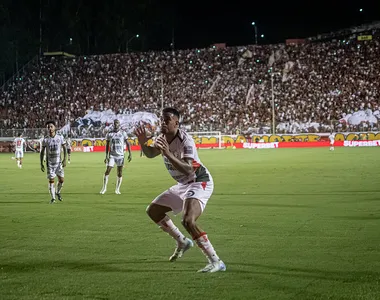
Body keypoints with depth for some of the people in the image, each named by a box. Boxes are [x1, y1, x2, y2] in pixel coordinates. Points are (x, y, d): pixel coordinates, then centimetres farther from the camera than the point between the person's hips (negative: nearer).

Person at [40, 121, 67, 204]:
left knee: (61, 180, 2)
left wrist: (65, 160, -4)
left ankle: (58, 192, 30)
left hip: (58, 162, 1)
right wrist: (41, 164, -3)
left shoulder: (60, 137, -2)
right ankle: (53, 198, 5)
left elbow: (64, 148, 6)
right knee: (51, 181, -4)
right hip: (49, 163, -1)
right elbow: (42, 152, 2)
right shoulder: (45, 139, -4)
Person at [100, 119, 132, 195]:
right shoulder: (109, 134, 4)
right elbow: (107, 145, 7)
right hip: (112, 155, 0)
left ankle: (117, 189, 10)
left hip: (120, 155, 0)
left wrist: (130, 153, -4)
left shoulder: (123, 133, 3)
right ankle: (104, 187, 4)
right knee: (107, 171, -7)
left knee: (120, 172, 1)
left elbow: (127, 143, 5)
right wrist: (106, 156, 1)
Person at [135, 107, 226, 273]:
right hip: (183, 185, 10)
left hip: (200, 183, -10)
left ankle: (216, 262, -23)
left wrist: (168, 154, -45)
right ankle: (182, 242, 33)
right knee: (152, 210, 17)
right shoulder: (162, 138, 1)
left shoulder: (185, 140, -25)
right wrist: (142, 142, -7)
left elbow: (188, 169, -36)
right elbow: (150, 154, 15)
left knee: (188, 221, -31)